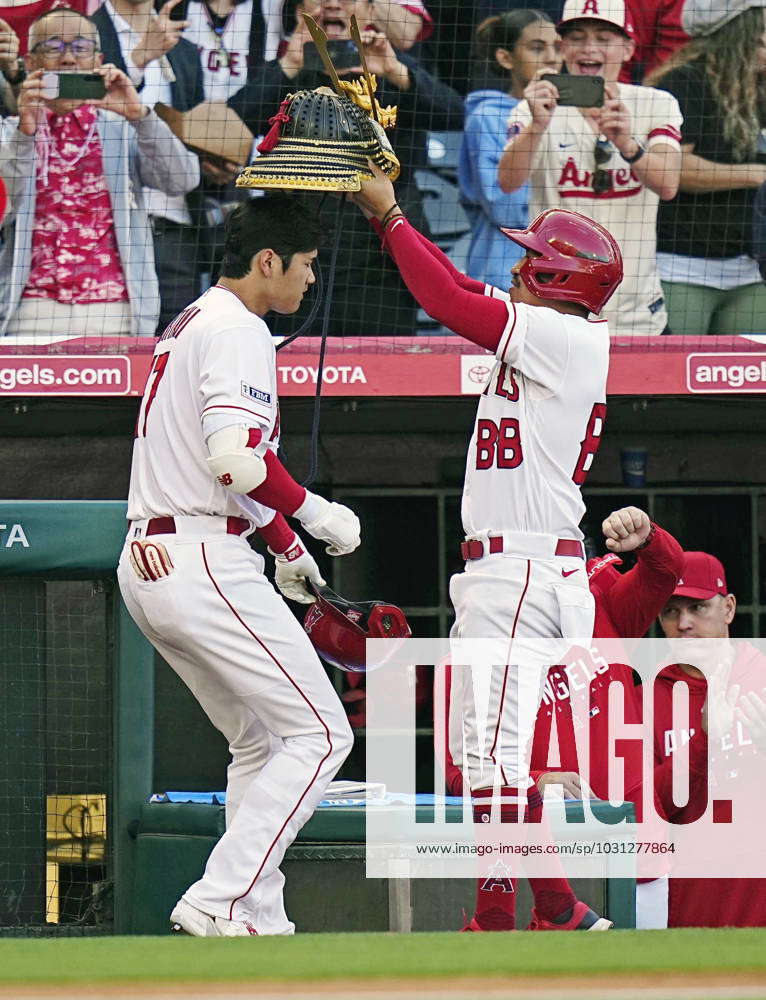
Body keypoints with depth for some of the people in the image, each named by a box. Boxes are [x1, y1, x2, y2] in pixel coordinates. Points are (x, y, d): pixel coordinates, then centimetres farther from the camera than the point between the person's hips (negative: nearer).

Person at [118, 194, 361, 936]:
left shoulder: (186, 326, 21)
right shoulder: (237, 331, -11)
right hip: (202, 562, -10)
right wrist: (315, 513, -10)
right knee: (319, 733, -9)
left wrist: (285, 542, 35)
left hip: (146, 562, 10)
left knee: (260, 742, 19)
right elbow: (237, 459, -23)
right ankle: (221, 901, -16)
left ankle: (257, 914, 14)